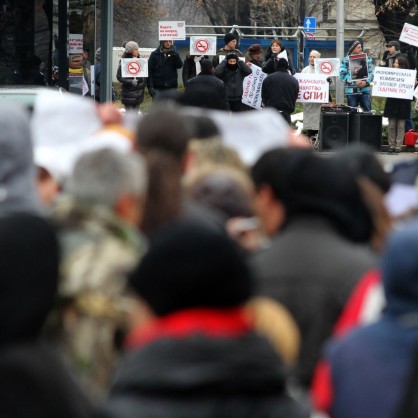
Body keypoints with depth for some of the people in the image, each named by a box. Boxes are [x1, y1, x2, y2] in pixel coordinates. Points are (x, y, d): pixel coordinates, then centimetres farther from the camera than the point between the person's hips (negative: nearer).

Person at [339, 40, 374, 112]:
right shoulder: (346, 60, 1)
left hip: (365, 90, 2)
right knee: (352, 112, 4)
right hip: (351, 91, -2)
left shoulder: (367, 59, 10)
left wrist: (366, 81, -14)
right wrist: (355, 82, -17)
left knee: (368, 111, -3)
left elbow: (371, 72, 5)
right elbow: (343, 74, -7)